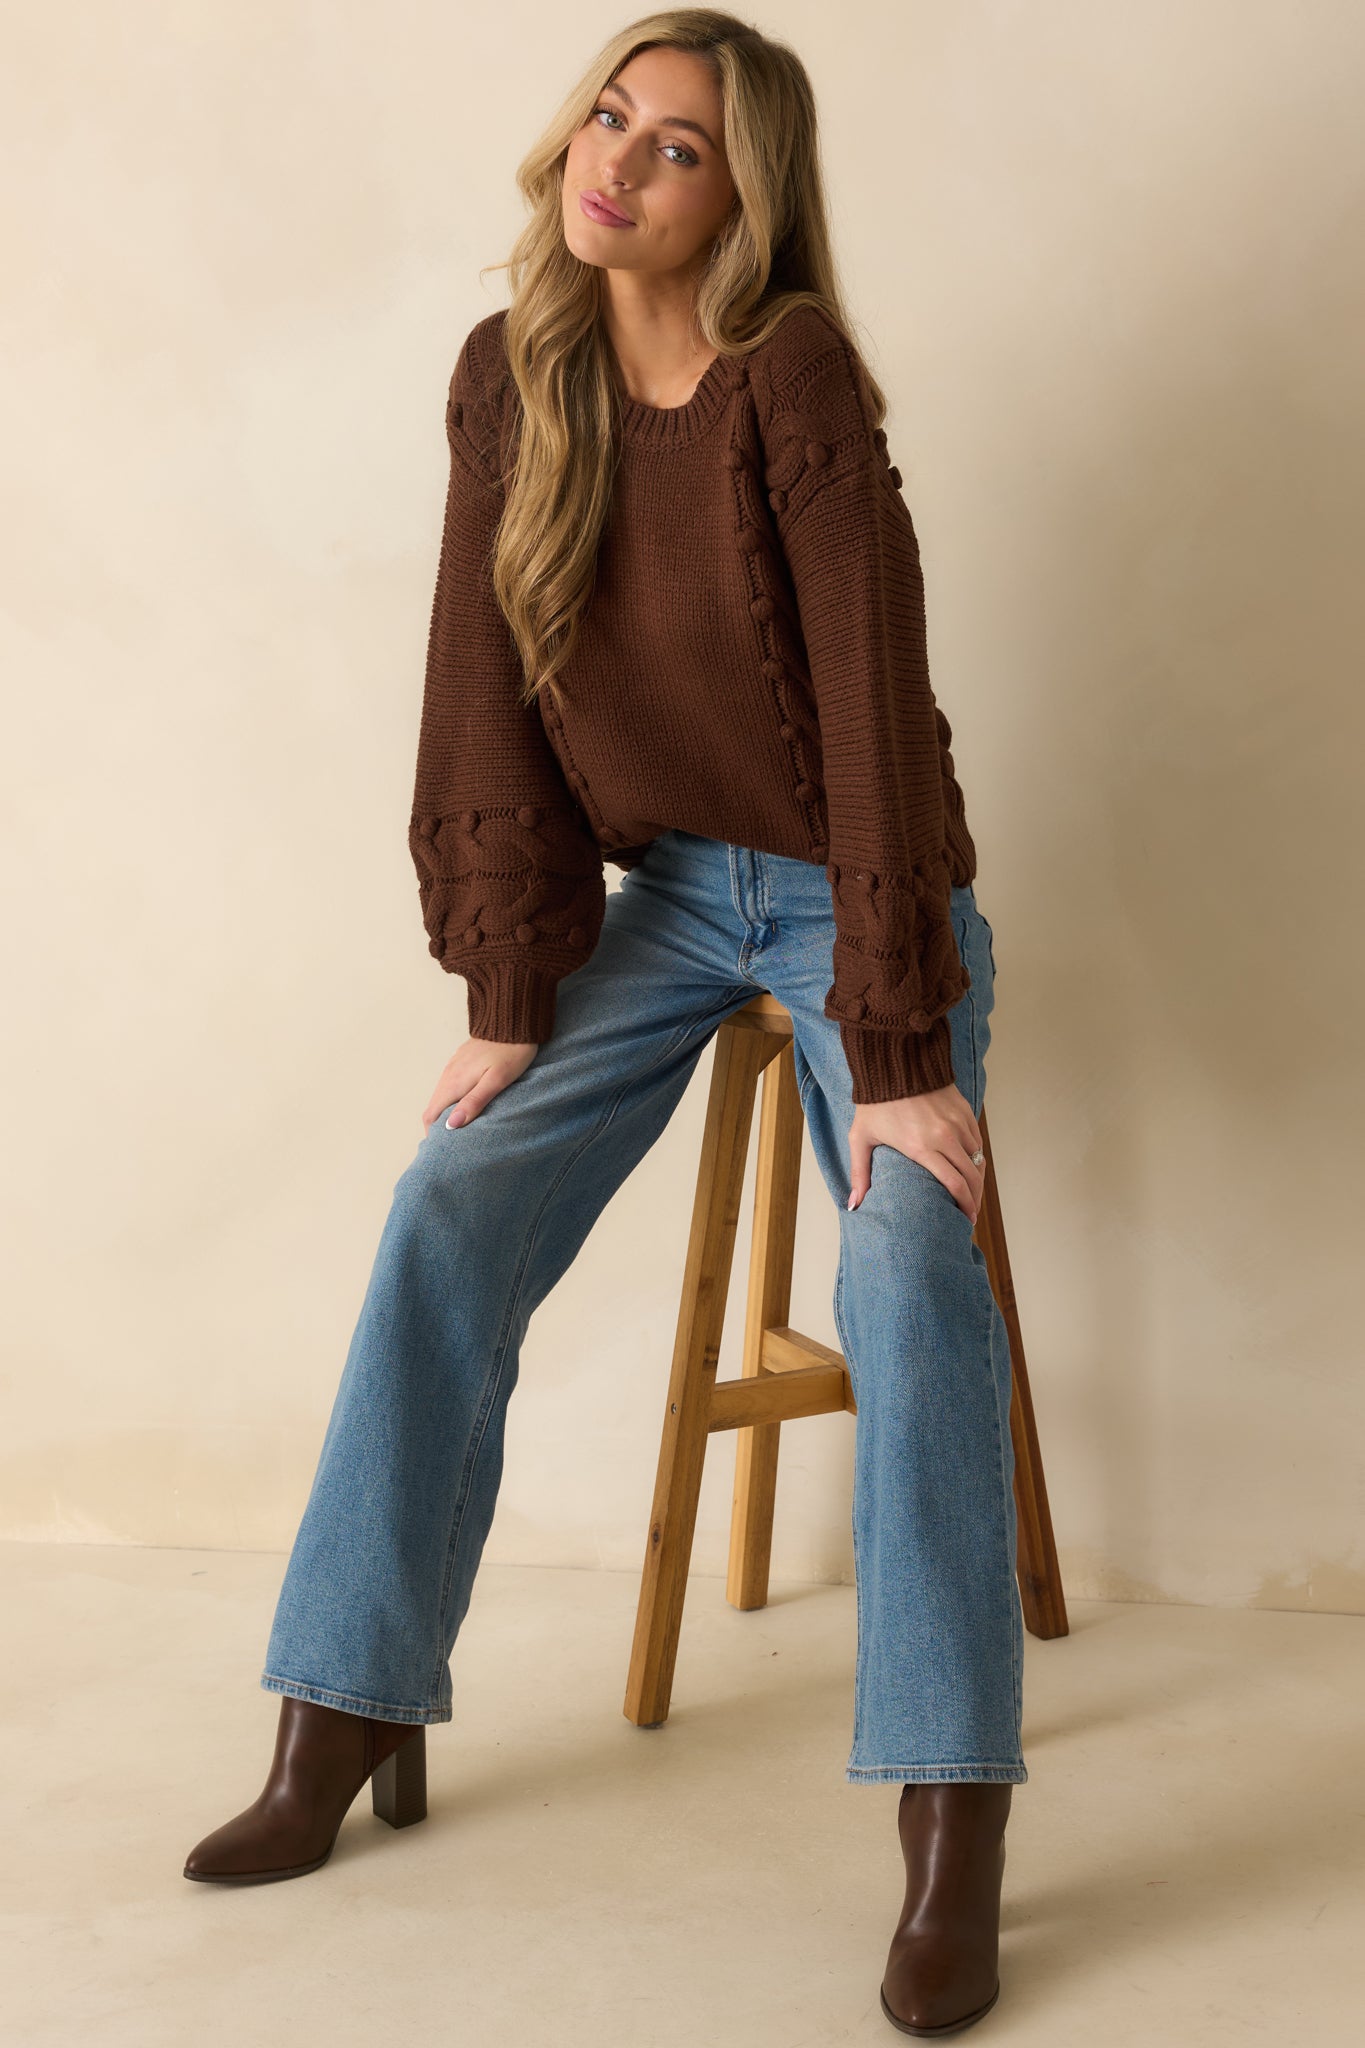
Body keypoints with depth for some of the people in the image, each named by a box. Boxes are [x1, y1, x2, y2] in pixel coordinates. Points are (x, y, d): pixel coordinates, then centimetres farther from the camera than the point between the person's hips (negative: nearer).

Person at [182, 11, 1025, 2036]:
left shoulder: (794, 382, -19)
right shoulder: (508, 381, -3)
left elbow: (872, 705, -23)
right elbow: (490, 699, -3)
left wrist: (900, 1053, -25)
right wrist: (509, 999, -7)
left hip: (863, 893, -4)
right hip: (664, 894, 5)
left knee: (906, 1264, -25)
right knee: (449, 1218, -11)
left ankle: (954, 1833, -21)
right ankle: (349, 1726, -1)